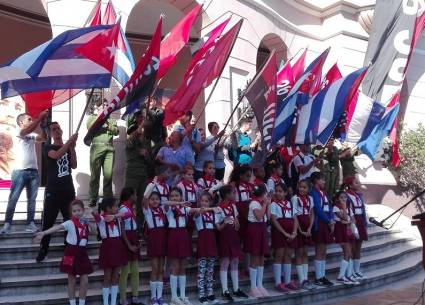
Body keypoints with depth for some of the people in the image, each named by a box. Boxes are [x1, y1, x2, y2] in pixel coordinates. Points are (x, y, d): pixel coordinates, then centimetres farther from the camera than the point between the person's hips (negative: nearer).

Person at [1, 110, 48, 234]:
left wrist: (42, 124, -4)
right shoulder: (18, 132, -2)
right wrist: (40, 118, -19)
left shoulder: (32, 135, 16)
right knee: (13, 199, -2)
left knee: (32, 199, 6)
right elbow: (28, 129, -21)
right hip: (20, 171, -6)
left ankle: (30, 224, 10)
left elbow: (44, 138, 3)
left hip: (34, 171, 6)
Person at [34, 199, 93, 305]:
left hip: (83, 253, 5)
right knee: (72, 281, 6)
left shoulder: (85, 223, 4)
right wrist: (43, 233, -44)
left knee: (85, 281, 6)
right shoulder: (70, 223, -12)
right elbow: (57, 227, -29)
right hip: (72, 253, -4)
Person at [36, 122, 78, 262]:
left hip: (68, 189, 3)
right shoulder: (49, 148, 4)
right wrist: (70, 141, -24)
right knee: (48, 221, -2)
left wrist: (72, 148, -10)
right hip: (52, 190, -3)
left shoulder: (68, 148, 13)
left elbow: (74, 166, -1)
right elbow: (56, 155, -20)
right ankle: (43, 250, 5)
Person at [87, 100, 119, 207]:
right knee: (95, 174, -3)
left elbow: (116, 131, 9)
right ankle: (93, 198, 3)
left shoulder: (111, 120, 24)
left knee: (108, 174, -6)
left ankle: (108, 197, 2)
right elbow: (89, 127, -4)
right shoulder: (93, 117, 16)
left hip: (110, 148, 2)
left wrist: (108, 125, -6)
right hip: (97, 147, -2)